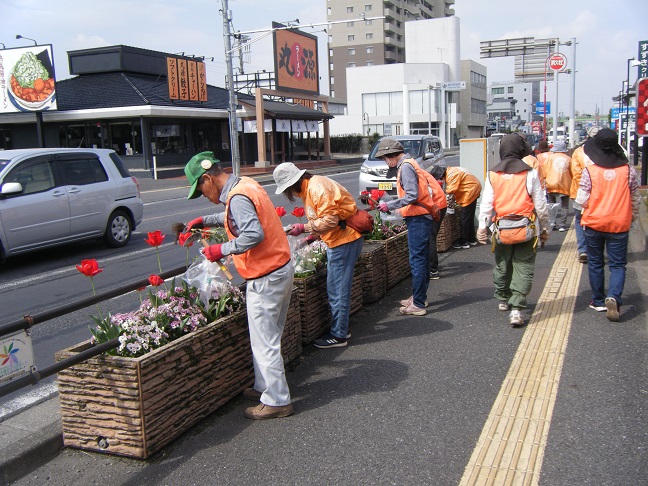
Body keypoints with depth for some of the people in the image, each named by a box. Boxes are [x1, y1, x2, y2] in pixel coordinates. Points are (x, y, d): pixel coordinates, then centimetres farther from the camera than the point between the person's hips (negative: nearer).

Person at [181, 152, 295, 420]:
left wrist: (222, 250, -20)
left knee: (264, 341, -1)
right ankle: (264, 387, 33)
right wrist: (204, 221, 29)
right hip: (281, 268, 10)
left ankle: (277, 401, 9)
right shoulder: (245, 185, 12)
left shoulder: (237, 197, -19)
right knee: (267, 337, 20)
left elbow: (254, 234, -31)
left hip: (265, 278, -10)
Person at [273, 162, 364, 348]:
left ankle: (338, 336, 5)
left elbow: (330, 220, -26)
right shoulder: (309, 188, 12)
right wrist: (312, 235, 14)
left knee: (338, 290, -3)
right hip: (337, 240, 11)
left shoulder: (317, 188, -20)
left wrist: (304, 228, -22)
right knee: (337, 288, 17)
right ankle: (341, 328, 27)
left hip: (344, 240, -11)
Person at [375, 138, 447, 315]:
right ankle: (419, 297, 28)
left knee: (417, 260, -7)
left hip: (418, 219, -11)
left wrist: (389, 205, -16)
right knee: (421, 259, 16)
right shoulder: (408, 164, 17)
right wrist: (390, 205, 16)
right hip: (422, 216, 11)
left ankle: (418, 304, -3)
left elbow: (412, 196, -21)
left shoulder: (405, 167, -13)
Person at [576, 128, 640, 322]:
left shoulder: (589, 171, -12)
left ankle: (599, 301, 22)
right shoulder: (628, 170, -5)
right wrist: (633, 216, 23)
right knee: (618, 264, 7)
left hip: (593, 224, 0)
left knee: (595, 263, 14)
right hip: (619, 224, 0)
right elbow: (635, 199, 6)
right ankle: (614, 296, -15)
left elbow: (582, 200, -10)